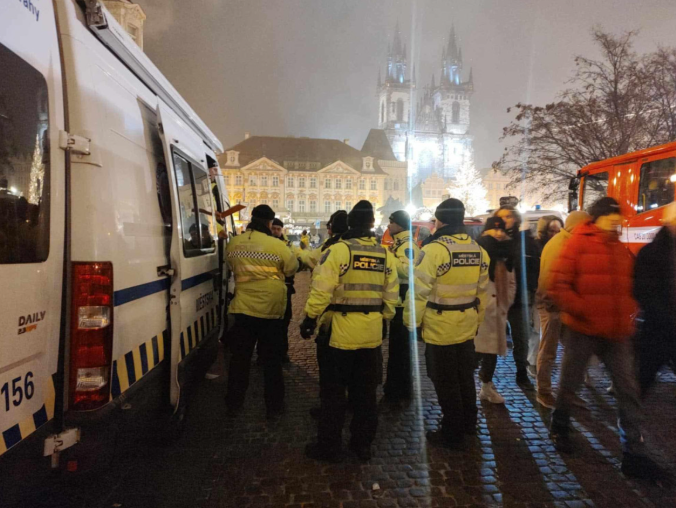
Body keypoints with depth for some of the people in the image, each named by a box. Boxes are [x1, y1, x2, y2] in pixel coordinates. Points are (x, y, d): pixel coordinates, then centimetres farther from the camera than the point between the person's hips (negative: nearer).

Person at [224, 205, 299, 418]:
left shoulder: (233, 243, -1)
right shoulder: (277, 245, -15)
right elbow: (292, 268, 0)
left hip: (242, 309, 3)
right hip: (270, 310, -3)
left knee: (240, 357, 16)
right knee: (272, 360, 10)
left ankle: (234, 403, 27)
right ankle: (274, 406, 20)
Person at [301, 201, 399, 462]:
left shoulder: (338, 249, -13)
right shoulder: (385, 254, 3)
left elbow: (322, 289, -17)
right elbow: (391, 295, 6)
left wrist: (310, 318, -6)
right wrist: (385, 319, 18)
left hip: (342, 329, -5)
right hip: (372, 330, 5)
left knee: (334, 390, 10)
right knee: (365, 391, 17)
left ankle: (329, 446, 21)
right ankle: (363, 443, 30)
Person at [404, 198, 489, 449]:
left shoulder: (434, 249, -20)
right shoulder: (478, 250, 3)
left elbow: (419, 291, -19)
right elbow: (481, 292, 10)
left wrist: (411, 322, -8)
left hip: (440, 327, -7)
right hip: (467, 326, 7)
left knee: (446, 382, 8)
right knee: (465, 376, 23)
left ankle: (452, 433, 23)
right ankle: (468, 423, 41)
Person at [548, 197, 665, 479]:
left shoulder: (622, 249, 10)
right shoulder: (578, 244, -10)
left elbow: (629, 285, 21)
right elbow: (558, 284, -15)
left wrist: (629, 310, 5)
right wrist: (581, 310, -19)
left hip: (616, 332, 6)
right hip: (582, 329, -5)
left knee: (628, 389, 5)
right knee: (570, 382, 11)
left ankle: (633, 453, 16)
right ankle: (560, 427, 34)